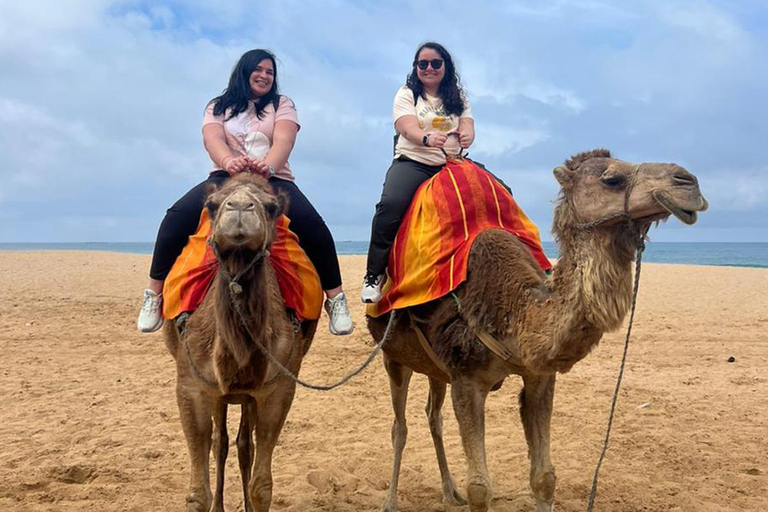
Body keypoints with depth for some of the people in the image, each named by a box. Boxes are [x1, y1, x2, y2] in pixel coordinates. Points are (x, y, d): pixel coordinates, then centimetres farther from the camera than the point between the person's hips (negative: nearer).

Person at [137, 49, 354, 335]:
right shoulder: (218, 106, 18)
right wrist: (229, 161, -29)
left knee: (313, 225, -29)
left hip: (274, 180, -1)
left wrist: (269, 166, -30)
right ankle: (155, 294, -13)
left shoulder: (282, 104, 15)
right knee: (178, 216, -26)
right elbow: (212, 138, -4)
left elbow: (283, 140, -5)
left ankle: (335, 300, -18)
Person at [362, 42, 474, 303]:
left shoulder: (458, 98, 19)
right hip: (412, 162, -3)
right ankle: (374, 275, -23)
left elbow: (468, 127, 3)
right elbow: (408, 127, -11)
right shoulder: (407, 94, 8)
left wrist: (467, 136, -25)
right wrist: (427, 139, -35)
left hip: (451, 165, 4)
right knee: (390, 204, -33)